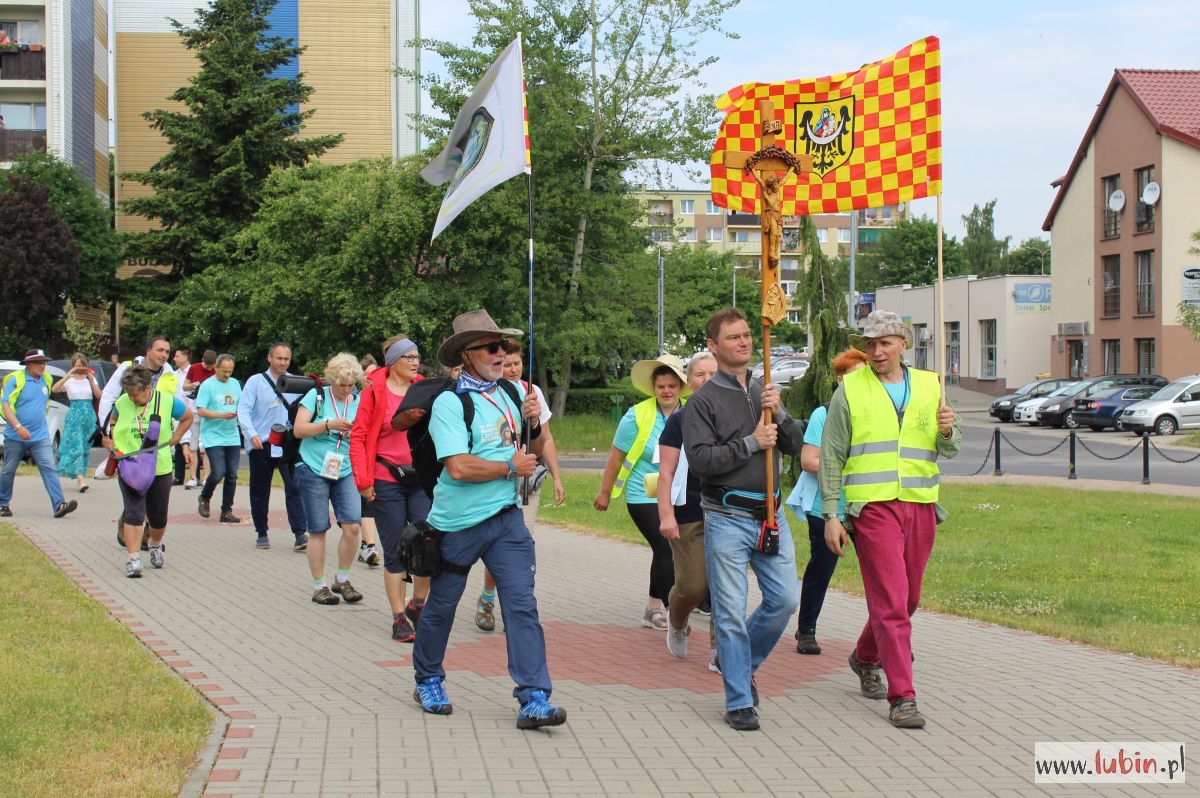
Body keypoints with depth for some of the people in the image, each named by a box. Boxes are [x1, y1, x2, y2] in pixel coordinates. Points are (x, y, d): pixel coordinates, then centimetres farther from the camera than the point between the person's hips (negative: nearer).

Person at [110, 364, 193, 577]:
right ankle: (133, 559, -14)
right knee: (134, 512, -13)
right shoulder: (122, 402, -3)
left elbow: (188, 417, 10)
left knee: (158, 516, 11)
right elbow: (114, 421, 19)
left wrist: (174, 440, 3)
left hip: (160, 469, 0)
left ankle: (156, 546, 40)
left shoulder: (167, 401, -7)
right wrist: (115, 443, 5)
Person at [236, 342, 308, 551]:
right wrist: (252, 434, -22)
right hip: (261, 445, 0)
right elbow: (243, 411, -7)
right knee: (260, 492, 9)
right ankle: (262, 534, 22)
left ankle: (300, 534, -14)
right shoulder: (255, 382, 0)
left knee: (295, 488, -12)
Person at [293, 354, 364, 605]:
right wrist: (329, 425, -19)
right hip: (314, 471, -3)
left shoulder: (359, 402, 6)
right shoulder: (317, 396, -3)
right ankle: (318, 586, 13)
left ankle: (342, 580, 10)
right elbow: (299, 430, -9)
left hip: (345, 472, 3)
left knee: (352, 526, -9)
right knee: (318, 530, 2)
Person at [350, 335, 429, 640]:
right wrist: (364, 481, -9)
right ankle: (399, 618, 13)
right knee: (395, 552, 4)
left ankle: (417, 606, 15)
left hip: (422, 479, 3)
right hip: (387, 482, -3)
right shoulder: (374, 391, -3)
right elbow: (358, 437, -3)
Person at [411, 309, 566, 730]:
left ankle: (534, 700, -8)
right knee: (441, 605, 12)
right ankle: (427, 681, 34)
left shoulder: (510, 392, 6)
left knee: (522, 604, -6)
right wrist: (511, 466, -13)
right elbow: (459, 467, -24)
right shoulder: (449, 402, -13)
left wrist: (532, 422, -6)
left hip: (506, 517, 4)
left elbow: (534, 451, 15)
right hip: (458, 522, -4)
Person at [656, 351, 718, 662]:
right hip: (689, 516, -3)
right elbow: (666, 473, -3)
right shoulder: (679, 421, 0)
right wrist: (666, 514, -12)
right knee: (693, 585, -4)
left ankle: (720, 651, 7)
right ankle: (676, 623, 29)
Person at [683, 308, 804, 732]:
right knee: (731, 612, -2)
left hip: (770, 514, 5)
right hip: (727, 518, -5)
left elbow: (795, 446, 10)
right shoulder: (705, 400, -5)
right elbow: (699, 460, -14)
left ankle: (739, 662, 27)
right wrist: (751, 443, -17)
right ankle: (739, 701, 6)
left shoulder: (764, 390, 13)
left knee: (785, 598, 4)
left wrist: (778, 415, -8)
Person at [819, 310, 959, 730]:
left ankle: (865, 657, 40)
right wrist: (831, 515, -3)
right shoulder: (850, 390, 2)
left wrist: (947, 431, -8)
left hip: (920, 505, 5)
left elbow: (949, 450, 16)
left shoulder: (929, 386, 13)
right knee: (890, 603, -10)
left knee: (907, 599, 15)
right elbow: (831, 456, 2)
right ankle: (902, 697, -8)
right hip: (873, 505, -5)